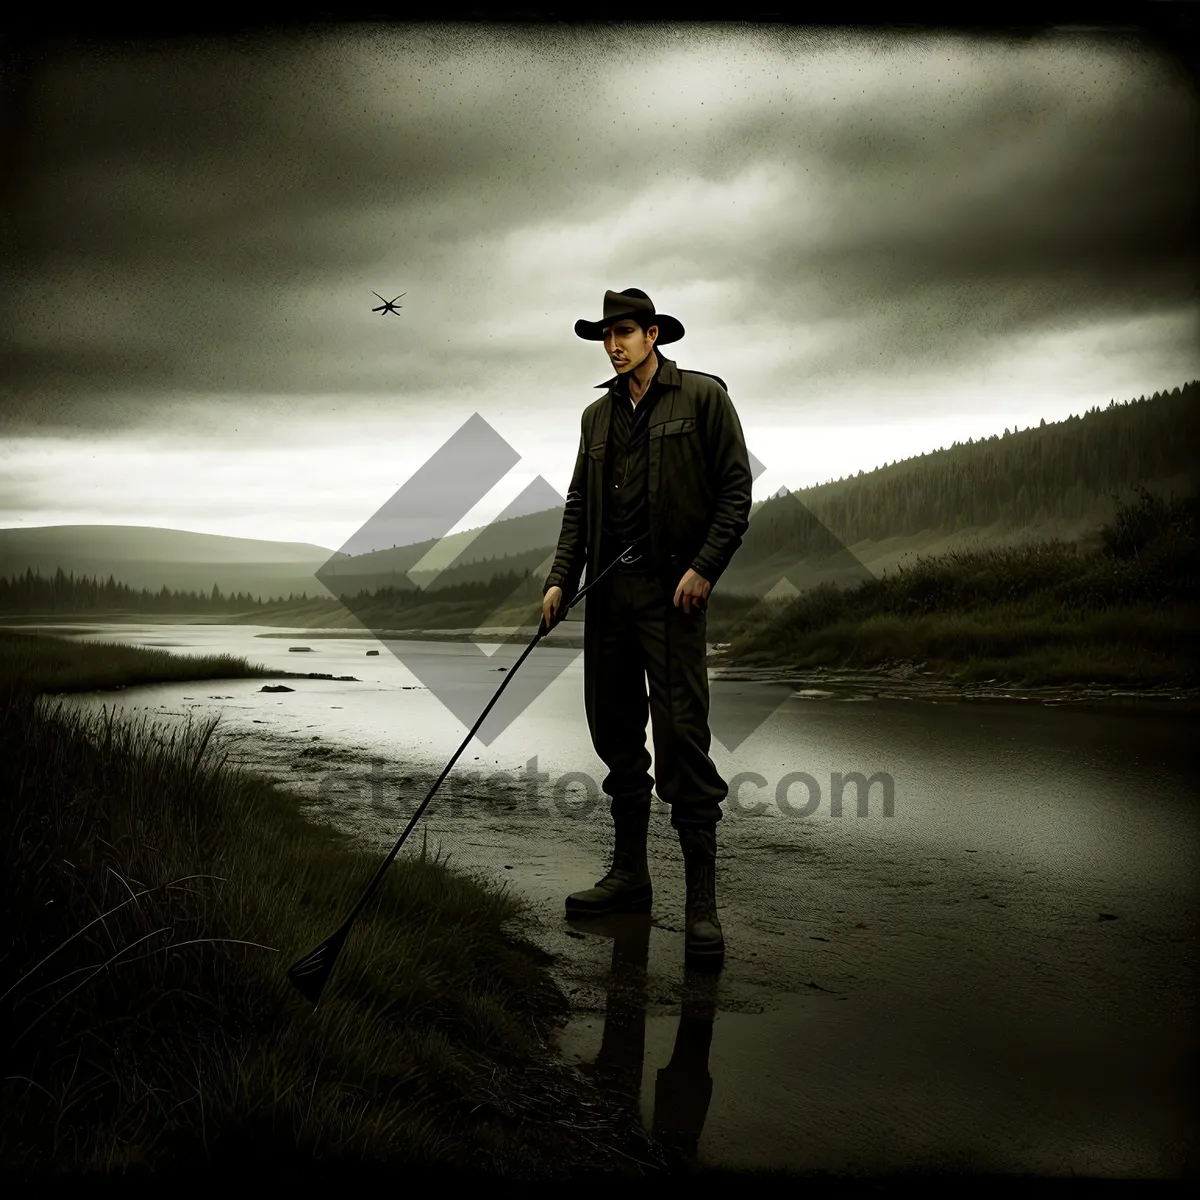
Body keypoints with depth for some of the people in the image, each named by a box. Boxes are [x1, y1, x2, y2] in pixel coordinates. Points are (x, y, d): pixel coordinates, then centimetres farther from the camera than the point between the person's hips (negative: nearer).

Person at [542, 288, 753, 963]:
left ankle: (703, 902, -6)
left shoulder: (703, 396, 1)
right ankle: (630, 876, 20)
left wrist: (704, 567, -13)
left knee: (682, 736, -11)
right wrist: (561, 579, 5)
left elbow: (736, 489, -3)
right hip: (609, 590, 6)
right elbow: (579, 503, 17)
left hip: (672, 587, -6)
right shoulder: (598, 415, 18)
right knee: (616, 734, 9)